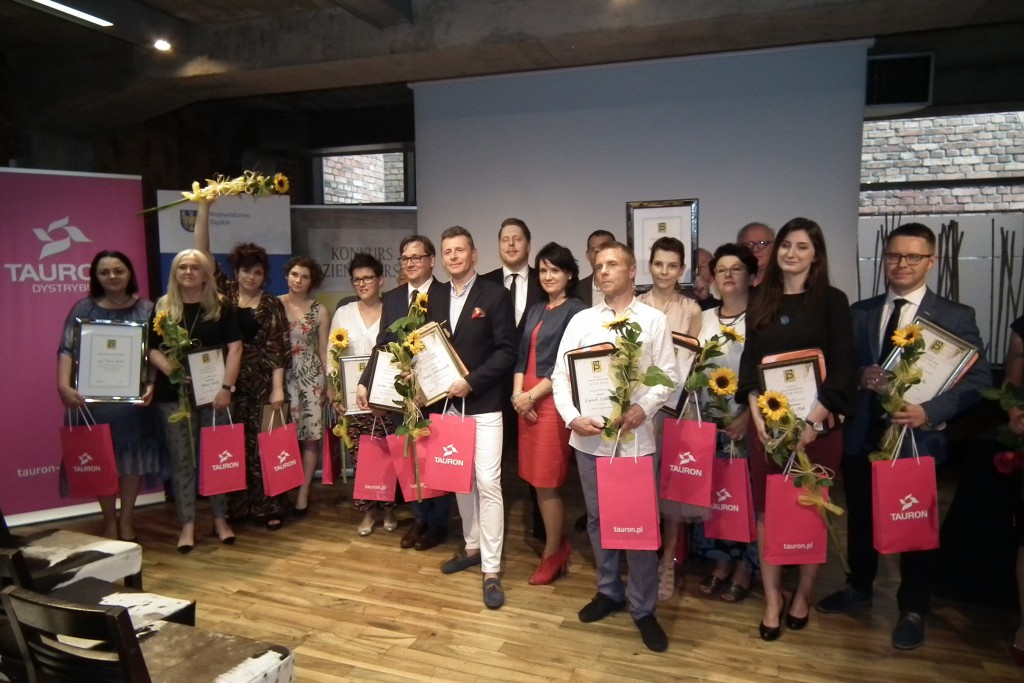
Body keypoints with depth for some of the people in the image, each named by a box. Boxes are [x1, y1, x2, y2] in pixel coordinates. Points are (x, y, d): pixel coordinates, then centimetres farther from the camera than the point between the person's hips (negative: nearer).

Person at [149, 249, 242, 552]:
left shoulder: (221, 306, 3)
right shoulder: (162, 307, 6)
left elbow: (235, 347, -2)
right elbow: (151, 347, 5)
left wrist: (226, 386, -10)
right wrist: (167, 367, -14)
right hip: (175, 393, 1)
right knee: (182, 459, 4)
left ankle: (220, 519, 18)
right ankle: (187, 524, 12)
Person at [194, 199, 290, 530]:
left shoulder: (272, 305, 5)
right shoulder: (224, 293, 8)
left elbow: (278, 348, 0)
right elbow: (202, 251, 3)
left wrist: (278, 386, -8)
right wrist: (204, 206, -3)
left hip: (262, 382, -2)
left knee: (262, 443, 1)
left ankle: (268, 506, 8)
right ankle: (235, 506, 16)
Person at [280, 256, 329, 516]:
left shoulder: (319, 311, 4)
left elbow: (324, 350, 8)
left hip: (311, 376, 1)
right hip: (282, 376, -1)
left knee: (311, 435, 0)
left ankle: (303, 493, 11)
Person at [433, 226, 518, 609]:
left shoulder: (495, 295, -6)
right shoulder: (436, 298, 10)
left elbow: (506, 351, -11)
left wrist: (471, 382, -18)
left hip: (483, 404, -5)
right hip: (448, 402, 6)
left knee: (488, 483, -6)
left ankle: (491, 570, 2)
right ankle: (472, 547, 31)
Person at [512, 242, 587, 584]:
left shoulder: (576, 311, -6)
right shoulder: (535, 311, 16)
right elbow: (522, 355, 13)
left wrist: (532, 395, -13)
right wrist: (517, 392, -4)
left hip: (553, 400, -7)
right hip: (526, 400, 7)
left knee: (547, 482, -1)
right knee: (536, 480, 10)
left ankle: (553, 553, 15)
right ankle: (558, 544, 25)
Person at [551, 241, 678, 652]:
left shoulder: (654, 320, 2)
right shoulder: (581, 320, 7)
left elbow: (667, 376, -2)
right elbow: (560, 375, 4)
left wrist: (643, 408, -19)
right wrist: (572, 417, -11)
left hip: (634, 435, -2)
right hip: (589, 435, 3)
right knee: (597, 517, 14)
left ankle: (643, 608, 18)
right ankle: (609, 591, 33)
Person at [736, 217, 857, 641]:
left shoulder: (832, 301, 0)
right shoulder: (762, 301, 10)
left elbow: (843, 368, -6)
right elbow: (749, 362, 7)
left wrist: (813, 420, -15)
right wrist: (757, 414, -7)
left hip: (817, 421, -2)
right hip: (766, 420, 3)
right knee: (766, 510, 5)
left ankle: (802, 595, 26)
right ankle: (772, 601, 17)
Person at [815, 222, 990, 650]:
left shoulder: (956, 317, -4)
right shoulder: (860, 312, 6)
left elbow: (978, 379, -10)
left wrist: (931, 411, -23)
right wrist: (860, 377, -17)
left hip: (918, 440, -3)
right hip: (862, 437, 3)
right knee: (860, 519, 18)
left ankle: (913, 610, 32)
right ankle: (859, 587, 40)